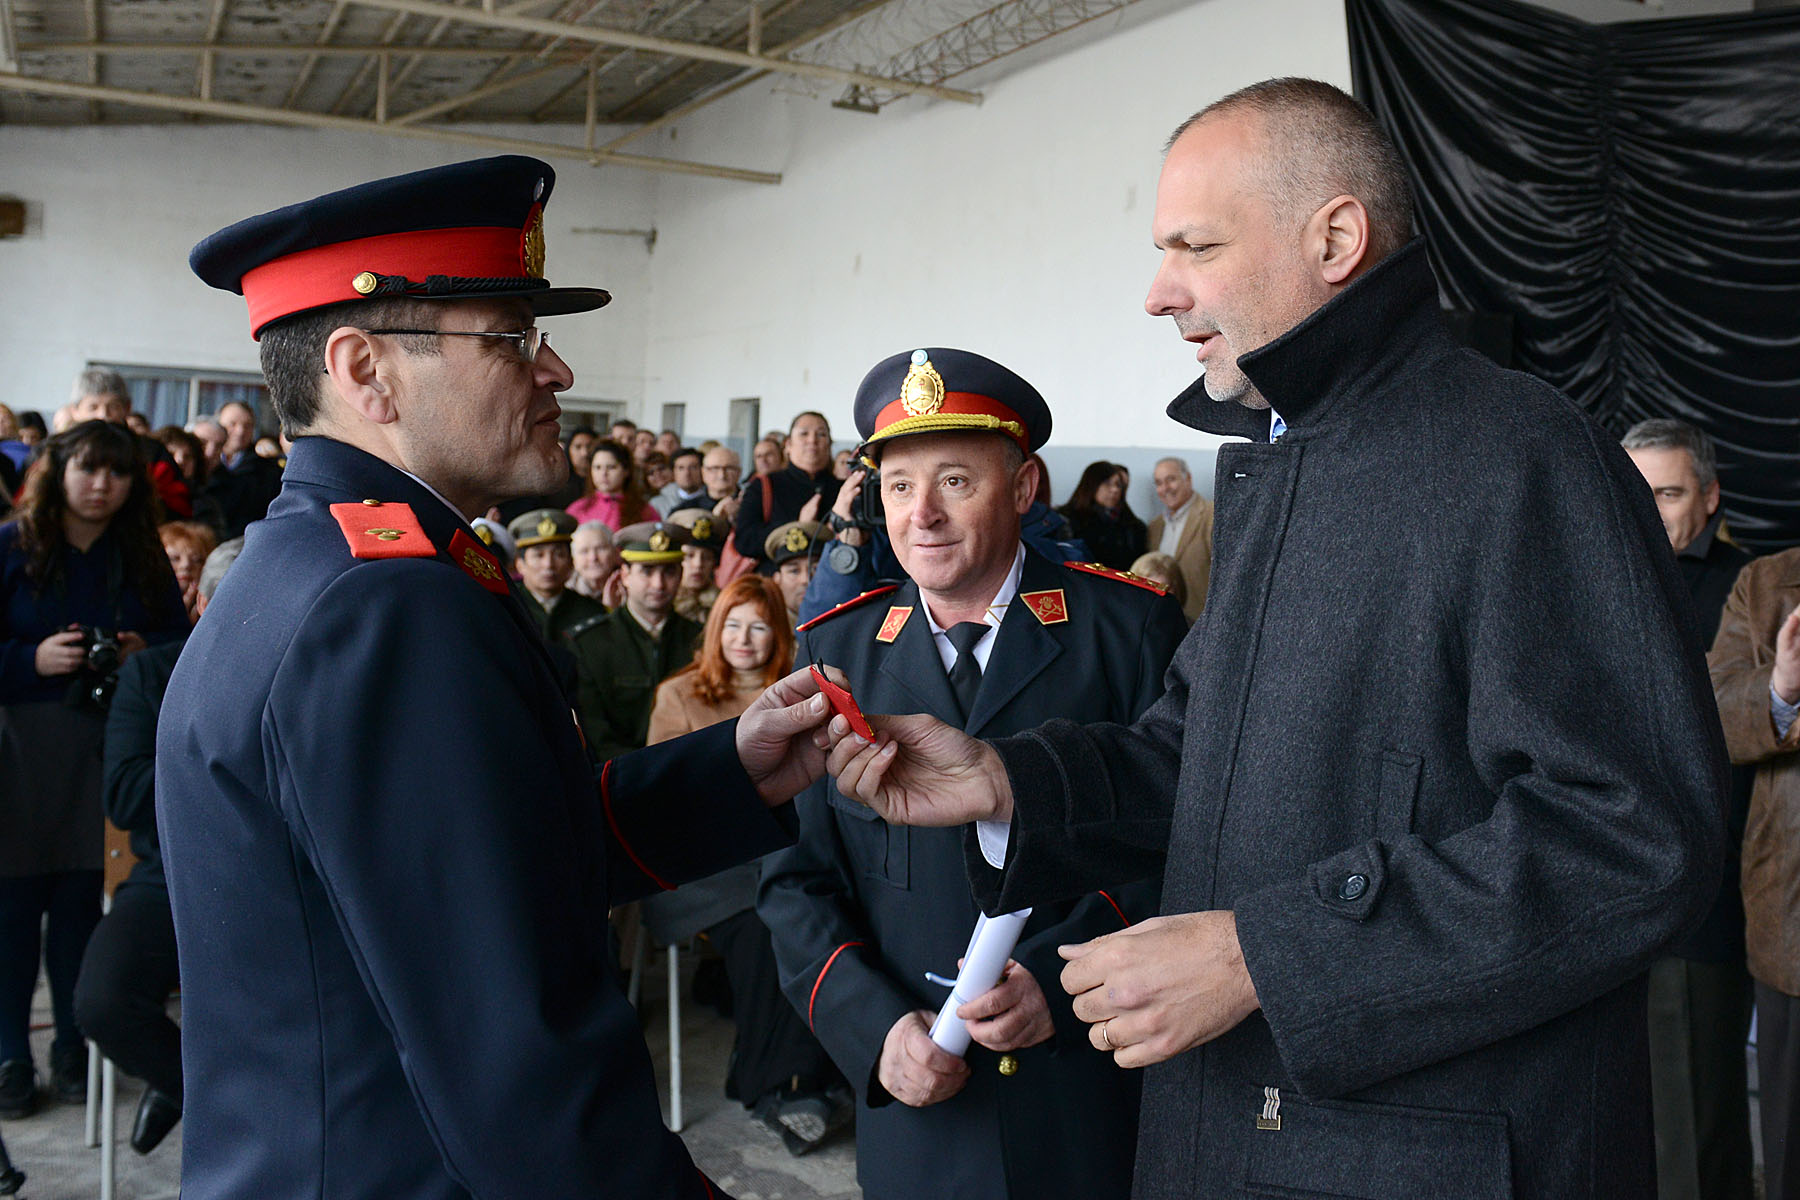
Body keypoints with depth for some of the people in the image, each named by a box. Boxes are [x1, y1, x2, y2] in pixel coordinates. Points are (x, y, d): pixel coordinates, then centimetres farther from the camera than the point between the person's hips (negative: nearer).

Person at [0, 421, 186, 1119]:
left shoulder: (142, 558, 8)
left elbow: (179, 637, 12)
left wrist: (144, 652, -7)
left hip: (107, 750, 3)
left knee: (82, 901, 9)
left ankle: (72, 1047, 23)